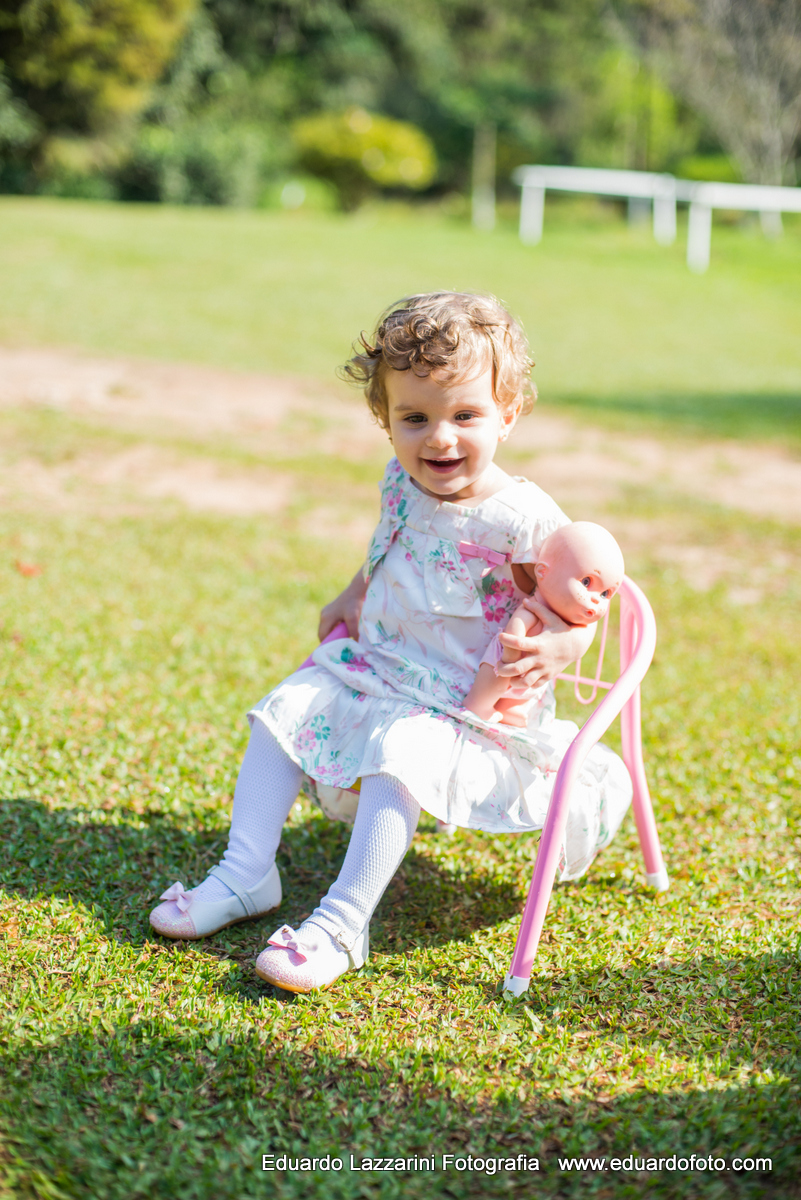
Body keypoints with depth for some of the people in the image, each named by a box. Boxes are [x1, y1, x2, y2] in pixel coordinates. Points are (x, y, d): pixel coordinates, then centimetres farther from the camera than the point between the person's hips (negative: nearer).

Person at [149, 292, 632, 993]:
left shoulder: (524, 520, -21)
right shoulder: (402, 486, -2)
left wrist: (560, 648, -32)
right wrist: (353, 597, 25)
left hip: (463, 700, -7)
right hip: (373, 664, 7)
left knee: (400, 757, -31)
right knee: (282, 712, -2)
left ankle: (343, 925, -27)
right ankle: (247, 876, 2)